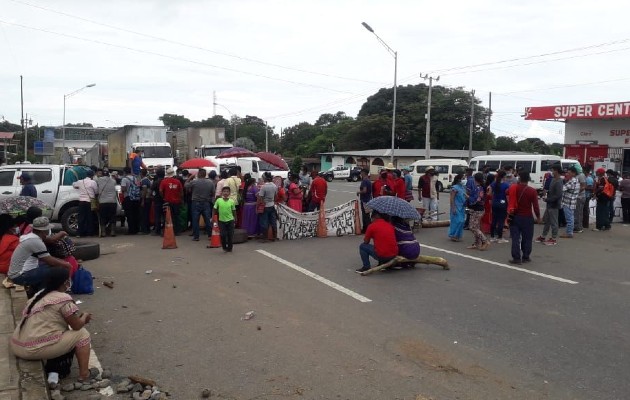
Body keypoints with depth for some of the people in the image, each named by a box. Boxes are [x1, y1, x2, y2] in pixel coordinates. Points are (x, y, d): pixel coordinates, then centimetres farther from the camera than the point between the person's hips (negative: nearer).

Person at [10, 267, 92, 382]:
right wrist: (85, 316, 16)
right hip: (35, 349, -9)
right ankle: (84, 374, 8)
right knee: (82, 334, 4)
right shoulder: (64, 299, -11)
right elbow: (77, 326, -4)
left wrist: (79, 316, 21)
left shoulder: (40, 295, 14)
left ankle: (52, 369, 19)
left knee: (64, 331, 27)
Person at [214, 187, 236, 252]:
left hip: (230, 220, 0)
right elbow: (215, 209, 2)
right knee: (223, 235, -2)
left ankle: (229, 248, 21)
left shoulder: (231, 201, -6)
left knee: (230, 234, 5)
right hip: (221, 220, 0)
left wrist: (235, 219, 12)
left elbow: (234, 211, 5)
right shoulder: (218, 200, -7)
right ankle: (224, 247, 20)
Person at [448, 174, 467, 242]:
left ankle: (458, 235, 19)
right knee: (457, 221, -9)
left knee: (461, 221, 9)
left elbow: (465, 195, 22)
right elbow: (452, 199, -15)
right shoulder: (454, 188, -12)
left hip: (462, 207, 8)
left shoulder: (463, 187, 12)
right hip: (456, 207, -8)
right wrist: (453, 208, -19)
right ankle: (453, 235, 1)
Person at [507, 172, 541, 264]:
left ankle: (516, 257, 1)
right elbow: (535, 206, -9)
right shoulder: (532, 191, -11)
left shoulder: (513, 188, -3)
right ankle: (525, 257, 16)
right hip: (527, 217, -2)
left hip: (514, 216, 2)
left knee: (515, 238, 4)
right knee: (527, 238, 11)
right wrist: (538, 217, 3)